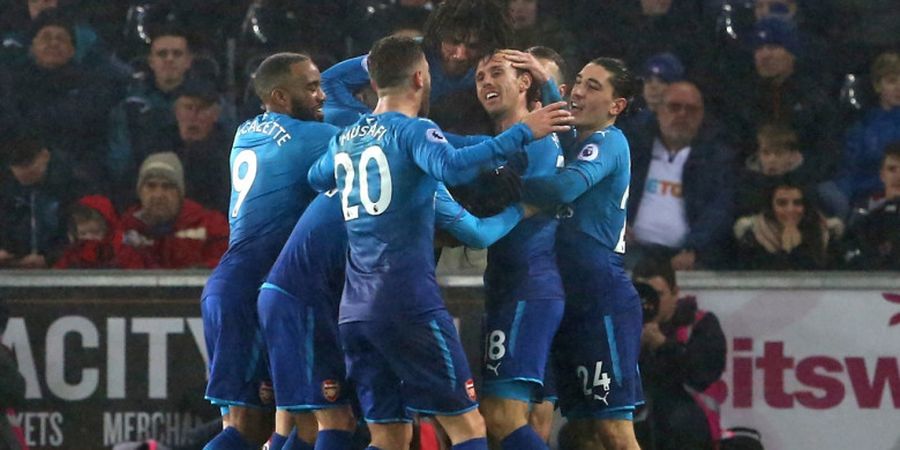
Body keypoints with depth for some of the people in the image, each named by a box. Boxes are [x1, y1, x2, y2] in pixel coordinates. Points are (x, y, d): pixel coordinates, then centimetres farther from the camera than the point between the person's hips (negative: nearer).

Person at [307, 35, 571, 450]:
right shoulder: (413, 131, -6)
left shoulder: (344, 141, 17)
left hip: (355, 308, 7)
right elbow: (451, 166, -27)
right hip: (409, 303, -7)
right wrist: (522, 133, -24)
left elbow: (315, 178, 38)